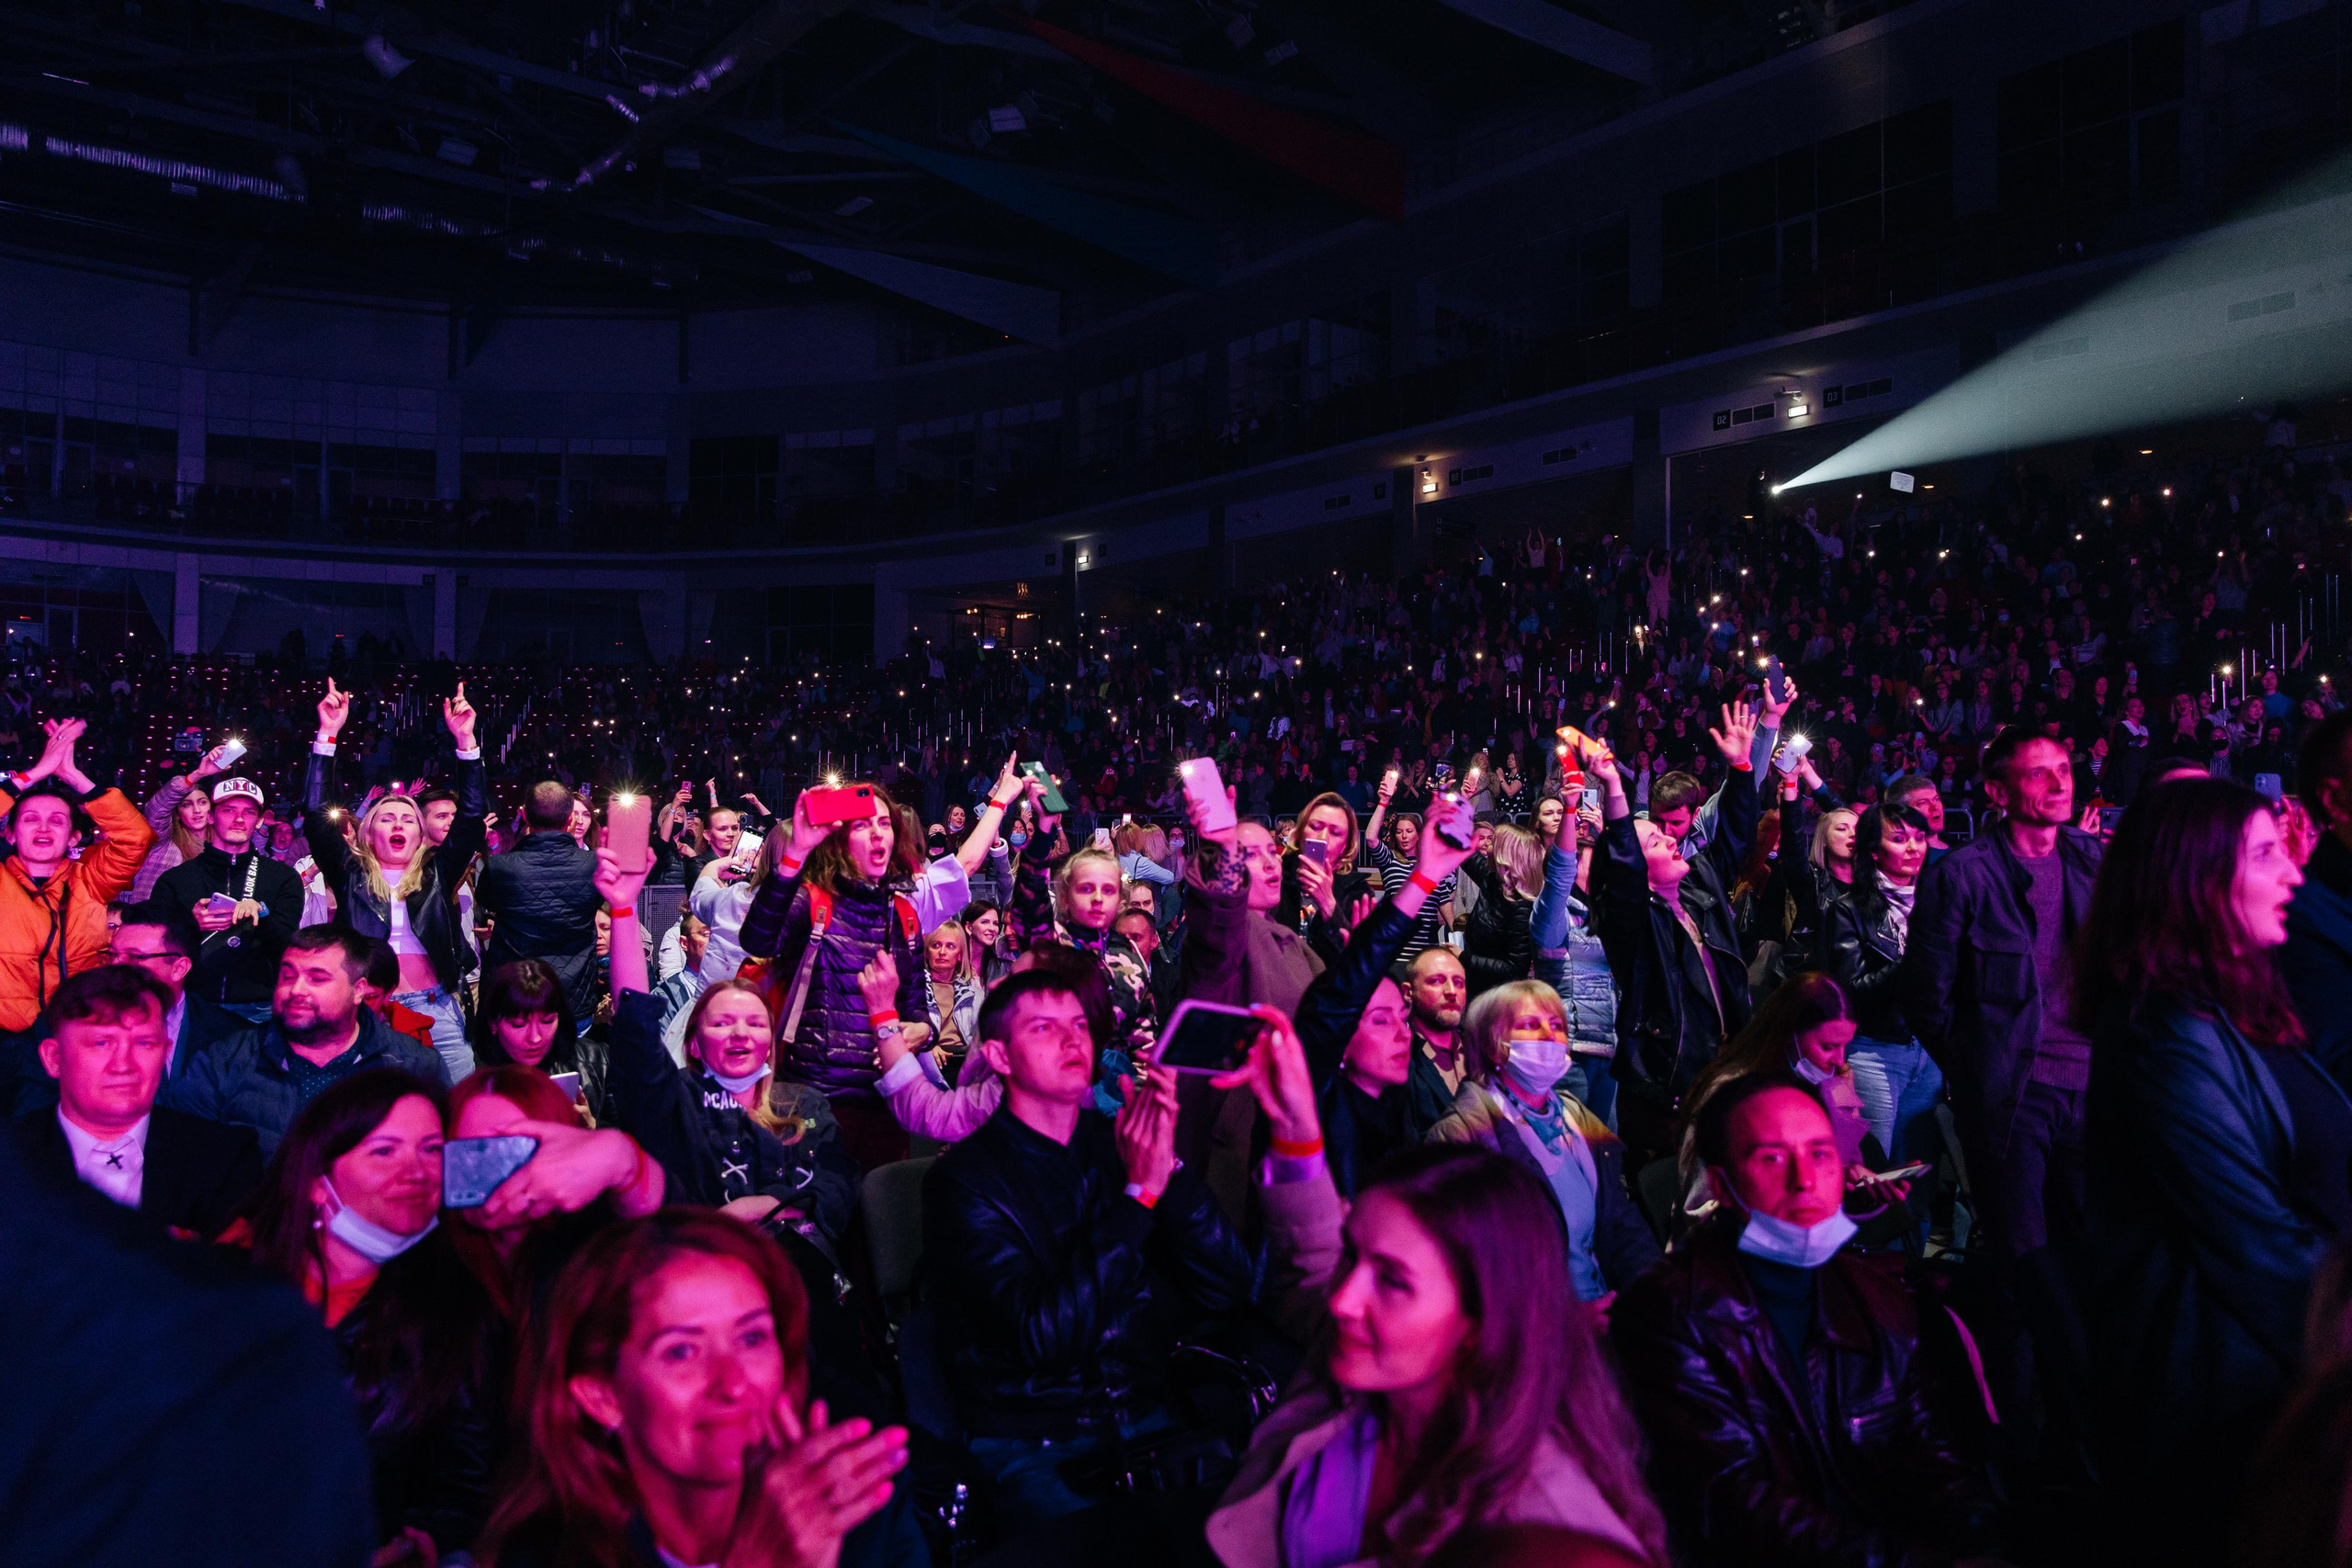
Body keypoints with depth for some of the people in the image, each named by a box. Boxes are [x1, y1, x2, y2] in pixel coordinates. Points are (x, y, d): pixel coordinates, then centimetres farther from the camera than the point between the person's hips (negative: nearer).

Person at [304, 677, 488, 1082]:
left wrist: (466, 741, -5)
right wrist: (327, 736, -4)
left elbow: (471, 818, 3)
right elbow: (317, 817, 2)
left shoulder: (436, 874, 12)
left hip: (435, 1008, 0)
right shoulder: (351, 874, 11)